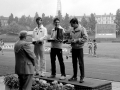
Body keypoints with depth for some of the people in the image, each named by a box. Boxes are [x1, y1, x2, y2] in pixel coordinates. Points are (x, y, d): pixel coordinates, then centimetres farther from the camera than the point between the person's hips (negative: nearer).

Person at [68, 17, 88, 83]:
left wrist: (76, 40, -18)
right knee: (74, 63, 11)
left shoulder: (82, 29, -8)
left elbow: (85, 38, -15)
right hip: (73, 48, 6)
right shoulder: (72, 30, 11)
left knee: (81, 63, -1)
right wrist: (70, 40, 0)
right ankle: (74, 76, 22)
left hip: (79, 48, -6)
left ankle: (82, 77, 6)